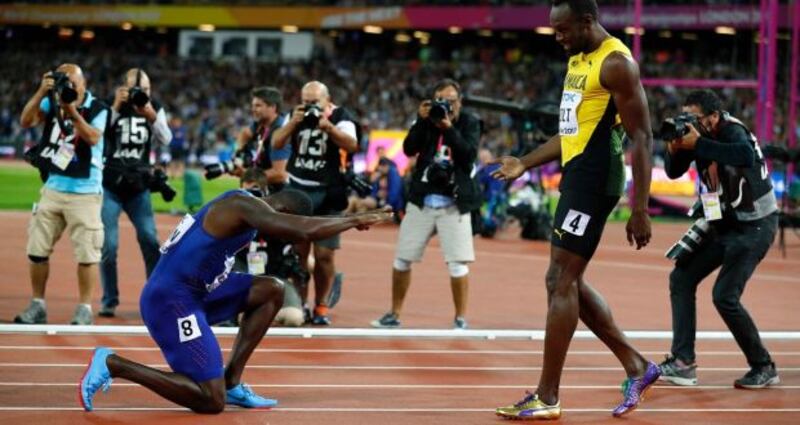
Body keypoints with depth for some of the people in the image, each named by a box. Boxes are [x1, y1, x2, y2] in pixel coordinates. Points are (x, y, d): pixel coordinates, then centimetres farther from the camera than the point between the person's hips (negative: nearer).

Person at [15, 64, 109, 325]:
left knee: (86, 253, -3)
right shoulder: (51, 102, 1)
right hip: (53, 188, 4)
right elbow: (26, 121, -11)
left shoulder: (97, 109, -8)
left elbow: (93, 139, -23)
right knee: (37, 249, 7)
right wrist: (41, 92, -23)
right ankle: (37, 306, 17)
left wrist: (72, 111, -33)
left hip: (84, 192, -4)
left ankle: (84, 309, 6)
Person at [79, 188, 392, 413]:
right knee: (211, 403, -8)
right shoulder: (243, 206, -16)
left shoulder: (245, 206, 13)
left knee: (272, 291, 13)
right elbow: (303, 231, -26)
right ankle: (112, 364, -4)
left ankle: (231, 382, 12)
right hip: (170, 301, -10)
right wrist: (355, 220, -12)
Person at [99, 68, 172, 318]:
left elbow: (165, 141, -8)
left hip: (139, 187, 3)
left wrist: (151, 117, -24)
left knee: (150, 242, -2)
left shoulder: (154, 109, 4)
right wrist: (116, 107, -27)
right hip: (109, 186, -3)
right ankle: (109, 301, 7)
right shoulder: (110, 105, -5)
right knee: (108, 245, -4)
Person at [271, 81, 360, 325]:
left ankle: (321, 307, 7)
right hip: (297, 190, 2)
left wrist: (328, 126, -33)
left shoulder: (341, 118, -4)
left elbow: (352, 145, -21)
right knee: (298, 250, 0)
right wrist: (293, 122, -18)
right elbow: (276, 144, -3)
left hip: (328, 194, -2)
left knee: (324, 254, -3)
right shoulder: (296, 116, 5)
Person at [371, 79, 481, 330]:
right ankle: (394, 315, 19)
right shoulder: (427, 120, 5)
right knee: (402, 259, 6)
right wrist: (421, 121, -17)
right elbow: (409, 149, -8)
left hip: (454, 203, -3)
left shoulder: (469, 123, 1)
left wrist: (449, 128, -22)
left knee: (458, 263, -8)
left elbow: (470, 154, -15)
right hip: (422, 201, 3)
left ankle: (460, 319, 3)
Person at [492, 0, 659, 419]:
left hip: (595, 180, -10)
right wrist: (525, 163, 21)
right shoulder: (577, 60, 17)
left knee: (562, 282, -9)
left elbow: (641, 138, -16)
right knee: (566, 282, 11)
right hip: (576, 176, 10)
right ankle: (637, 366, 21)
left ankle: (547, 398, -4)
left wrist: (640, 210, -19)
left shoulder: (616, 63, -13)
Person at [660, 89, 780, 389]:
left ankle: (764, 368, -1)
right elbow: (674, 172, 4)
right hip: (722, 224, 9)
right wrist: (675, 147, -17)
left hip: (753, 226, -9)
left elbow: (746, 157, -46)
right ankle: (682, 363, 7)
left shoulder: (732, 133, -23)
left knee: (725, 296, -17)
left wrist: (697, 144, -40)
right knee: (682, 277, 5)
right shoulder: (696, 133, -1)